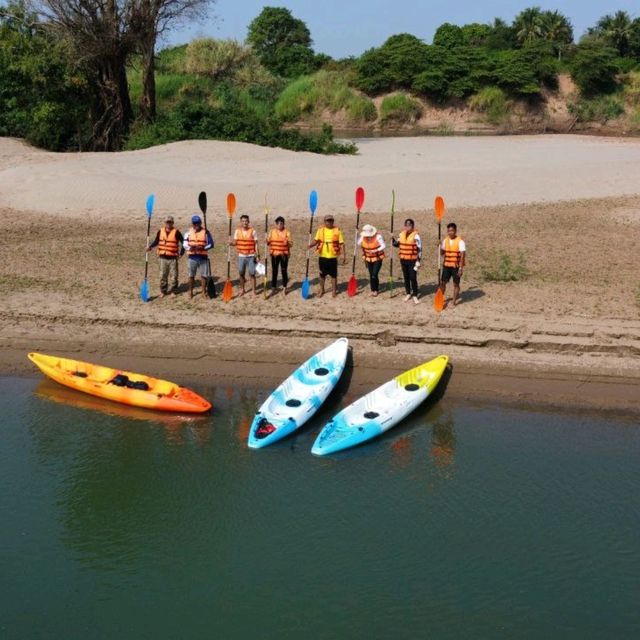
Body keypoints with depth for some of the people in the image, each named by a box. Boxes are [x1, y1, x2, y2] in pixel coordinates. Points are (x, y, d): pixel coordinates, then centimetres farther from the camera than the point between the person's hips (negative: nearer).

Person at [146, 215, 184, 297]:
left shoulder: (176, 232, -6)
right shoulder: (160, 231, 4)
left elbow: (183, 242, -1)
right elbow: (156, 241, 13)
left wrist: (181, 252, -6)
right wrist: (150, 247, -2)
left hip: (173, 258, -2)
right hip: (162, 257, 2)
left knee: (173, 275, 3)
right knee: (163, 275, 7)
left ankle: (173, 291, 16)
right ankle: (163, 291, 17)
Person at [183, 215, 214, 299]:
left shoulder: (206, 232, -1)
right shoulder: (189, 232, 4)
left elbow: (211, 244, -2)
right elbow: (185, 244, 3)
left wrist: (203, 248, -20)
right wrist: (189, 248, -19)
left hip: (203, 256, -1)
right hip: (192, 257, 1)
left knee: (204, 275, 3)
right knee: (191, 275, 8)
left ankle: (204, 291, 16)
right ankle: (190, 291, 20)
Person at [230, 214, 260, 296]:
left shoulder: (252, 231, -4)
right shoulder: (237, 231, 3)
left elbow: (256, 244, -2)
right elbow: (235, 242, 3)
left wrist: (257, 255, -7)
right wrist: (231, 243, -21)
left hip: (251, 256, -3)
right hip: (241, 256, 3)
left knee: (252, 273, -2)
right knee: (241, 273, 10)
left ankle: (254, 290, 5)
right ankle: (242, 289, 25)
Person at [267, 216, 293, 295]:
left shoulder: (287, 232, -1)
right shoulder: (272, 231, 5)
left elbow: (291, 244, -2)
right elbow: (268, 242, 9)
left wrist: (288, 241, -23)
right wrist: (267, 241, -13)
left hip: (284, 254, -1)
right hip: (274, 254, 1)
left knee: (284, 270, 3)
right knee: (274, 271, 5)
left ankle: (284, 287, 14)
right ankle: (273, 287, 13)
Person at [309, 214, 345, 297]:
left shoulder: (337, 231, -2)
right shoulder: (320, 230, 2)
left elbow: (341, 244, -1)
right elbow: (316, 241, -1)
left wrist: (344, 256, -6)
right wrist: (311, 245, -22)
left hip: (333, 257, -1)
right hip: (322, 256, 1)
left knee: (333, 275, 7)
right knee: (322, 274, 12)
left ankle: (334, 290, 21)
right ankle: (322, 290, 27)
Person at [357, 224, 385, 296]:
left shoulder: (378, 236, -20)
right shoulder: (363, 236, -7)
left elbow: (383, 246, -15)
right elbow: (359, 243, 6)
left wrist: (376, 250, -30)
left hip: (377, 258, -4)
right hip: (368, 259, 4)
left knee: (374, 275, -10)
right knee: (371, 275, 8)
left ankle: (376, 290, 8)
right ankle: (372, 290, 22)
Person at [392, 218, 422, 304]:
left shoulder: (416, 236, -12)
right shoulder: (402, 234, 6)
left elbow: (419, 249, -11)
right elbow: (396, 244, 20)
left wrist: (418, 261, -14)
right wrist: (393, 239, 0)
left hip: (412, 260, -5)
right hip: (403, 260, 5)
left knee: (413, 278, -3)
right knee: (406, 277, 13)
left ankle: (415, 296, 7)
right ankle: (408, 294, 25)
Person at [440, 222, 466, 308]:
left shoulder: (460, 241, -12)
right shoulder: (445, 240, 4)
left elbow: (462, 255, -15)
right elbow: (442, 253, 14)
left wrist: (460, 268, -19)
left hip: (456, 266, -5)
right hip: (446, 265, 5)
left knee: (456, 284, 5)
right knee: (442, 282, 7)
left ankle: (454, 301, 15)